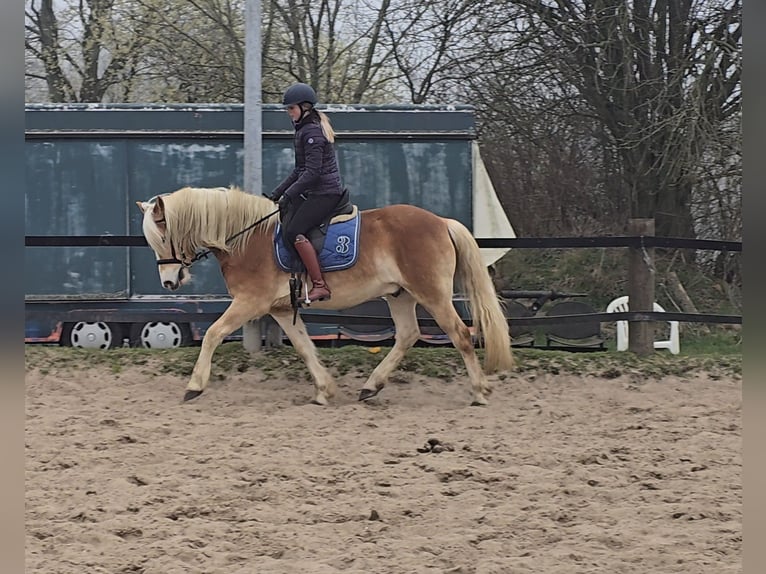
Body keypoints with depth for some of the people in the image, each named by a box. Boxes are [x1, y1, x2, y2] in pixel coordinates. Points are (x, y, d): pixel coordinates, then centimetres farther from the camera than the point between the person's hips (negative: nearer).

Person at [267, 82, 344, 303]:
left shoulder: (312, 132, -15)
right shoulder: (304, 130, 17)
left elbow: (312, 172, -21)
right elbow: (300, 170, 23)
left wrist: (288, 195, -21)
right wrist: (278, 193, 18)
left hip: (324, 193, -11)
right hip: (311, 193, 11)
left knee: (294, 231, -21)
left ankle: (320, 285, -22)